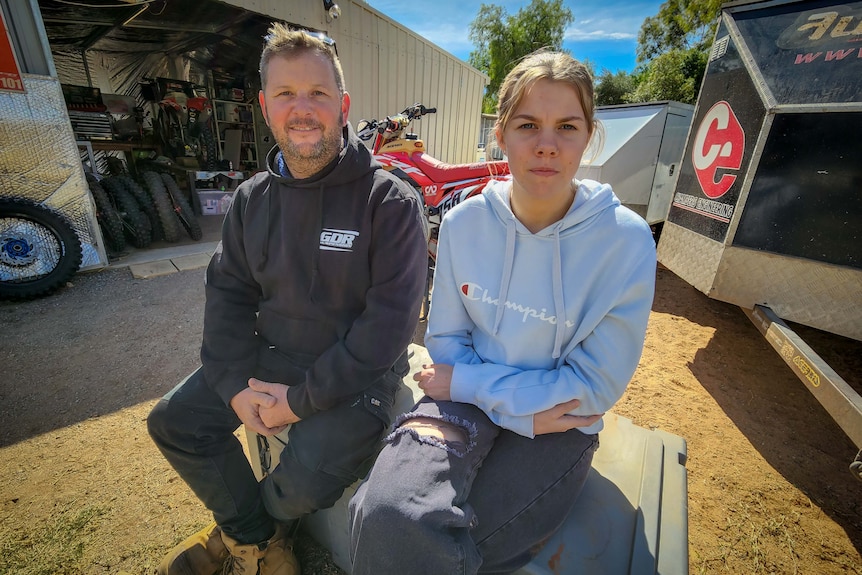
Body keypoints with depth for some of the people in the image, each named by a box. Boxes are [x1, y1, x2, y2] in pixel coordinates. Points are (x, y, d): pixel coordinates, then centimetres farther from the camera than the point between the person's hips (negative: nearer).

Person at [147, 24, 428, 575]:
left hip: (356, 372, -5)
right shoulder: (252, 198, 5)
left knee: (307, 481, -19)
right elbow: (228, 292, 6)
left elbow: (389, 321, -20)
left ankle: (241, 525, 23)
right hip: (269, 356, 6)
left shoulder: (390, 200, -16)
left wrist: (303, 400, -17)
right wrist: (237, 384, -8)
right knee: (174, 421, 2)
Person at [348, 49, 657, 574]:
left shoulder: (626, 240, -14)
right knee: (385, 514, -25)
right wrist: (521, 408, -13)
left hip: (558, 423, -1)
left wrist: (465, 382, -14)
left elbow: (596, 386, -12)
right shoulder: (464, 222, -6)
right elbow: (446, 340, 0)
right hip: (465, 402, 2)